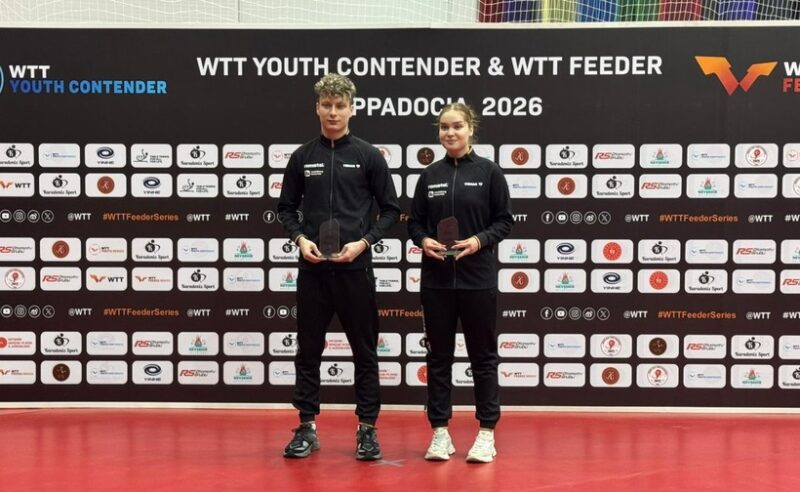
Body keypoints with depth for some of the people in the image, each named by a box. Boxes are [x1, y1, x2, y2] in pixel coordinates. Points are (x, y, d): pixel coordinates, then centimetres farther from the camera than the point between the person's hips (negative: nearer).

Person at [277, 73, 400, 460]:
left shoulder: (368, 156, 0)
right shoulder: (302, 157, 7)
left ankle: (367, 428, 14)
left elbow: (391, 210, 1)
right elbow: (286, 208, 11)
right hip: (312, 269, 2)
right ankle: (307, 427, 17)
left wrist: (363, 242, -12)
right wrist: (300, 238, -7)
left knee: (364, 352, 5)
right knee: (308, 351, 7)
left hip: (355, 269, -2)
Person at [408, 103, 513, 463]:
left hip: (477, 278, -3)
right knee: (439, 355, 7)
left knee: (482, 354, 5)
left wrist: (479, 240, -16)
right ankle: (440, 431, 16)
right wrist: (423, 240, -9)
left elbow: (505, 221, 0)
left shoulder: (488, 171, -1)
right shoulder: (430, 175, 8)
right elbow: (414, 222, 11)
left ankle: (486, 432, 13)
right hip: (436, 279, 3)